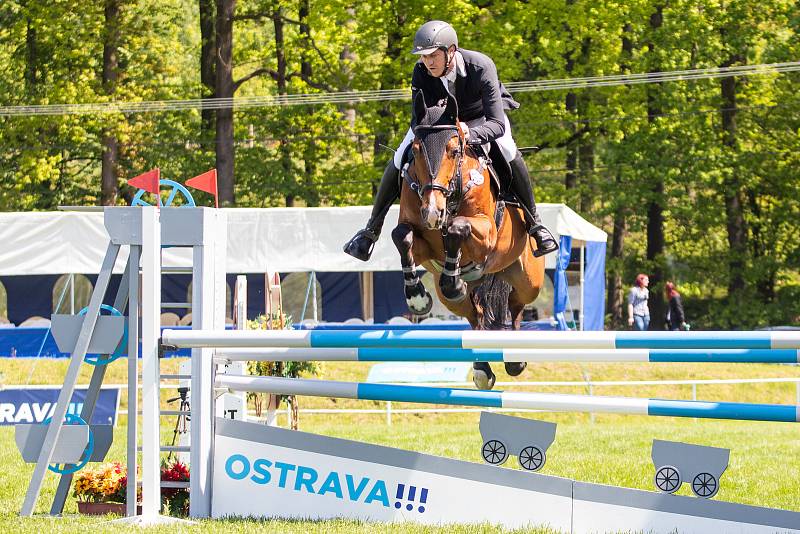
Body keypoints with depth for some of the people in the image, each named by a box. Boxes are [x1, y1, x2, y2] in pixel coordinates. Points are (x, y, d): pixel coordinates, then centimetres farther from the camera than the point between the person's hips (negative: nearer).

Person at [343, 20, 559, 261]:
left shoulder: (481, 67, -38)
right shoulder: (421, 72, -28)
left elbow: (497, 123, -42)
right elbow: (418, 119, -25)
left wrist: (470, 135, -63)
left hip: (481, 117, -3)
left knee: (508, 152, -31)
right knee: (399, 161, -14)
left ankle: (534, 223, -16)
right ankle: (371, 229, 4)